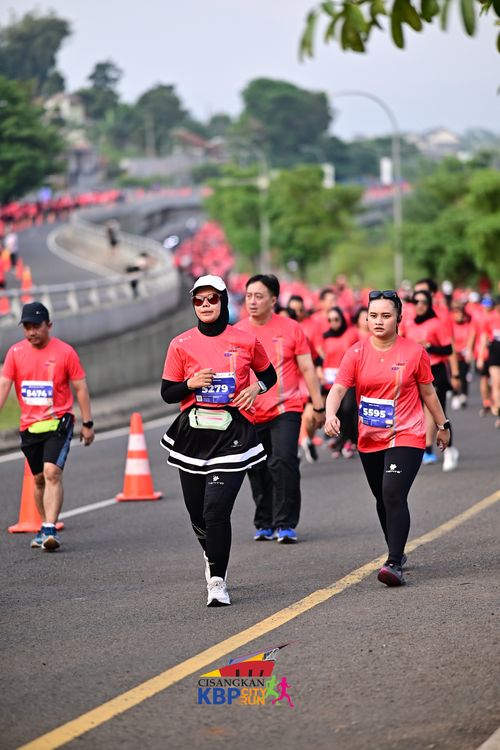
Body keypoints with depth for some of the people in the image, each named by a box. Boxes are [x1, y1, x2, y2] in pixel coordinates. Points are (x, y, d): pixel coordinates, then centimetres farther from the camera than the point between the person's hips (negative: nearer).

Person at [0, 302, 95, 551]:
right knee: (39, 479, 12)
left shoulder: (65, 352, -5)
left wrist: (87, 423, -1)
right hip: (29, 425, 4)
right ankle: (45, 527, 25)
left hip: (58, 422, -4)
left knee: (52, 473, -19)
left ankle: (50, 529, -23)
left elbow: (80, 388, -1)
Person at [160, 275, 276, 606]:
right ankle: (214, 557, 42)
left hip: (233, 433, -3)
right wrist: (191, 383, -14)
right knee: (197, 512, 11)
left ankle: (217, 581, -8)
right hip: (193, 433, 3)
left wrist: (256, 388, -3)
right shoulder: (182, 344, 2)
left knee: (217, 509, -16)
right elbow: (167, 393, 5)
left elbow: (269, 374, 17)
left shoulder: (246, 341, 1)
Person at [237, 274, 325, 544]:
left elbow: (307, 369, 4)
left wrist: (318, 406, 3)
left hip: (286, 409, -3)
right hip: (251, 413, 3)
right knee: (257, 470, 8)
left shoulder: (291, 329, -1)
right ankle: (264, 524, 22)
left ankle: (285, 524, -10)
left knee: (283, 462, -16)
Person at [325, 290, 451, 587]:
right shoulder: (357, 352, -2)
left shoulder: (414, 352, -5)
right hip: (370, 440, 4)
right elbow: (339, 388, -11)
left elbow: (428, 392, 7)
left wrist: (443, 425, 15)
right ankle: (397, 552, 38)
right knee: (384, 499, 17)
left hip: (406, 437, -4)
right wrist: (331, 415, -30)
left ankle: (395, 564, -24)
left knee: (393, 494, -21)